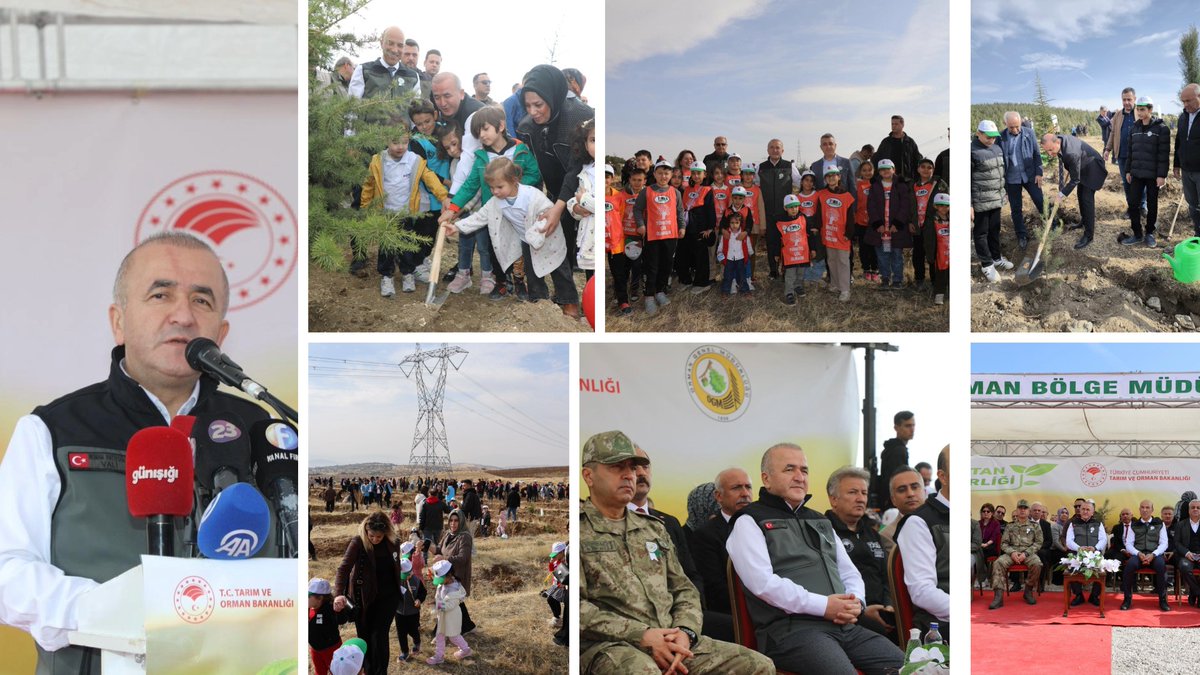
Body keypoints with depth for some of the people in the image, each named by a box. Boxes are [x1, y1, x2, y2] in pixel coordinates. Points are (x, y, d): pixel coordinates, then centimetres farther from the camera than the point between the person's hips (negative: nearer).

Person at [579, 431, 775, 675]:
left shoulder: (654, 529, 25)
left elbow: (684, 590, 23)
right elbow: (576, 607, -9)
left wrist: (685, 632, 0)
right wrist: (641, 636, -15)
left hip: (671, 640, 7)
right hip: (606, 646, -7)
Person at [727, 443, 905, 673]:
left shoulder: (820, 522, 29)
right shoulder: (750, 522, 5)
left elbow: (850, 573, 28)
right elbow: (763, 582, -10)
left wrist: (855, 602, 3)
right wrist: (823, 606, -14)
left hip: (845, 626, 7)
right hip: (790, 627, -7)